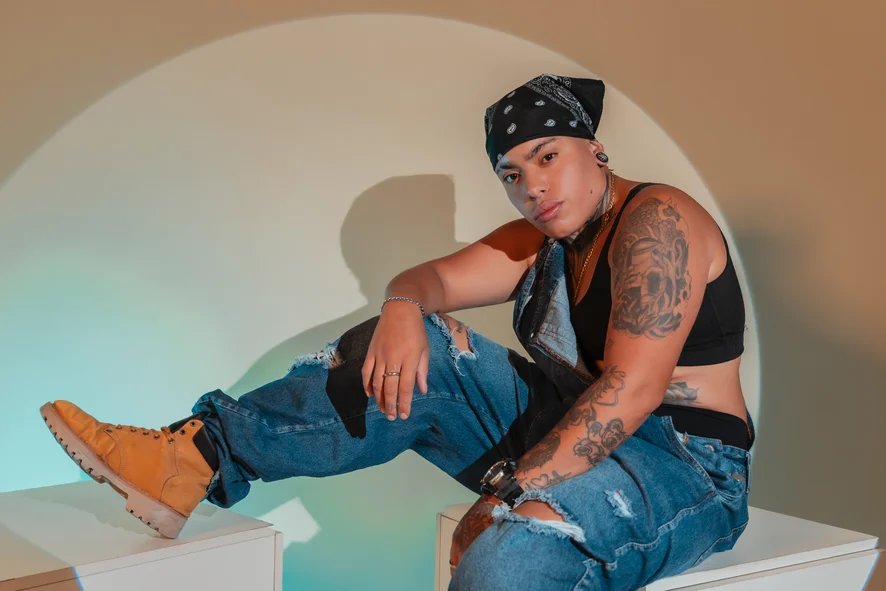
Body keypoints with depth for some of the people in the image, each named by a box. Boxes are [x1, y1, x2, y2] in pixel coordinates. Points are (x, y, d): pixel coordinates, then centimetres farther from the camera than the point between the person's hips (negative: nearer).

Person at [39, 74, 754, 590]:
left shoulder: (655, 220, -15)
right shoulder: (541, 241, 12)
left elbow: (633, 389, -26)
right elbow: (431, 278, 6)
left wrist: (508, 491, -28)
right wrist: (404, 309, -20)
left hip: (686, 470, -7)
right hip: (571, 434, 7)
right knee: (420, 352, -10)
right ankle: (194, 457, -15)